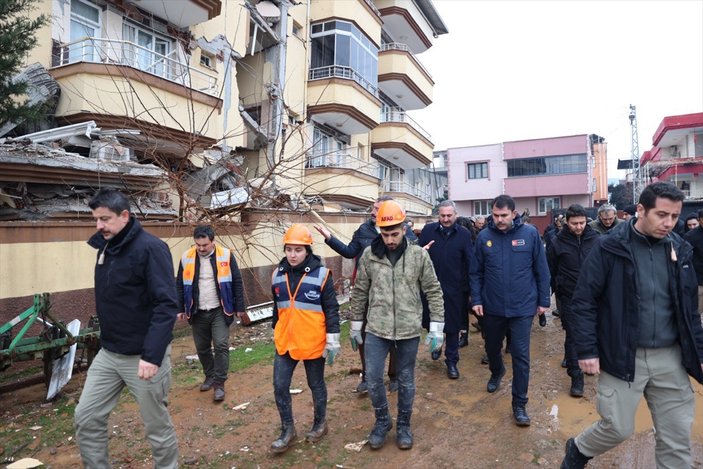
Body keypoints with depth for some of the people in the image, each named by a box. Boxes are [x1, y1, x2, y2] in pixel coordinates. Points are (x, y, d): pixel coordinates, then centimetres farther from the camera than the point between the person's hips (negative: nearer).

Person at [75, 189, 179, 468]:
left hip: (143, 356, -7)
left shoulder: (150, 248, -18)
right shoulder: (105, 247, 7)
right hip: (108, 353, 7)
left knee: (157, 427, 8)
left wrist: (152, 355, -29)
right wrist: (106, 341, 12)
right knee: (86, 419, 12)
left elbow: (166, 305, -23)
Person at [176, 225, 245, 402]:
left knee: (221, 346, -7)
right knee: (202, 347, 13)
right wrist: (180, 309, 6)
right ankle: (210, 376, 35)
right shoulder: (186, 258, -3)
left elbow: (237, 283, -3)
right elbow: (180, 285, 7)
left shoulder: (226, 255, -9)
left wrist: (239, 307, -3)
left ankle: (219, 383, 6)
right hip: (197, 313, 3)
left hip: (220, 311, -3)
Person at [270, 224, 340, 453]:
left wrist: (332, 339, -10)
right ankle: (288, 430, 27)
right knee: (280, 386, 8)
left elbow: (331, 309, -9)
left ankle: (320, 423, 37)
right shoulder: (278, 274, 2)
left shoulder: (321, 274, -12)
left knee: (316, 384, 14)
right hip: (285, 342, 4)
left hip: (313, 342, -4)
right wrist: (275, 332, 19)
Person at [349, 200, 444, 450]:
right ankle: (382, 420, 31)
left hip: (409, 330, 0)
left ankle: (403, 425, 36)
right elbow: (360, 293, 5)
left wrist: (436, 328, -4)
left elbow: (433, 291, -1)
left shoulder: (419, 254, -6)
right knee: (373, 378, 4)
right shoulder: (369, 254, -4)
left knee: (406, 381, 13)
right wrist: (355, 326, 9)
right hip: (376, 329, 1)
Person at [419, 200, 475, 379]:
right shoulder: (428, 230, -1)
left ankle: (451, 362, 27)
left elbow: (470, 263, -2)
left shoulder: (464, 234, -3)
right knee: (431, 322, 16)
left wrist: (470, 288, -5)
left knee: (453, 327, 10)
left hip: (454, 289, -1)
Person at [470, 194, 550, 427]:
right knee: (492, 348, 20)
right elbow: (476, 272, 2)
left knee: (521, 356, 1)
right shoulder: (484, 236, -5)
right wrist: (476, 299, -3)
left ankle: (519, 404, 18)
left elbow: (541, 270, -1)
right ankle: (496, 372, 52)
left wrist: (543, 300, 1)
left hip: (522, 307, -2)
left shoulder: (530, 233, -8)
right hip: (492, 307, 2)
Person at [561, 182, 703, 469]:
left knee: (677, 436, 11)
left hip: (670, 357, 5)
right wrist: (586, 350, -14)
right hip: (623, 356, -5)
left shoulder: (679, 250, 4)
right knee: (619, 428, 5)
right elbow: (584, 301, -11)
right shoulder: (611, 248, -12)